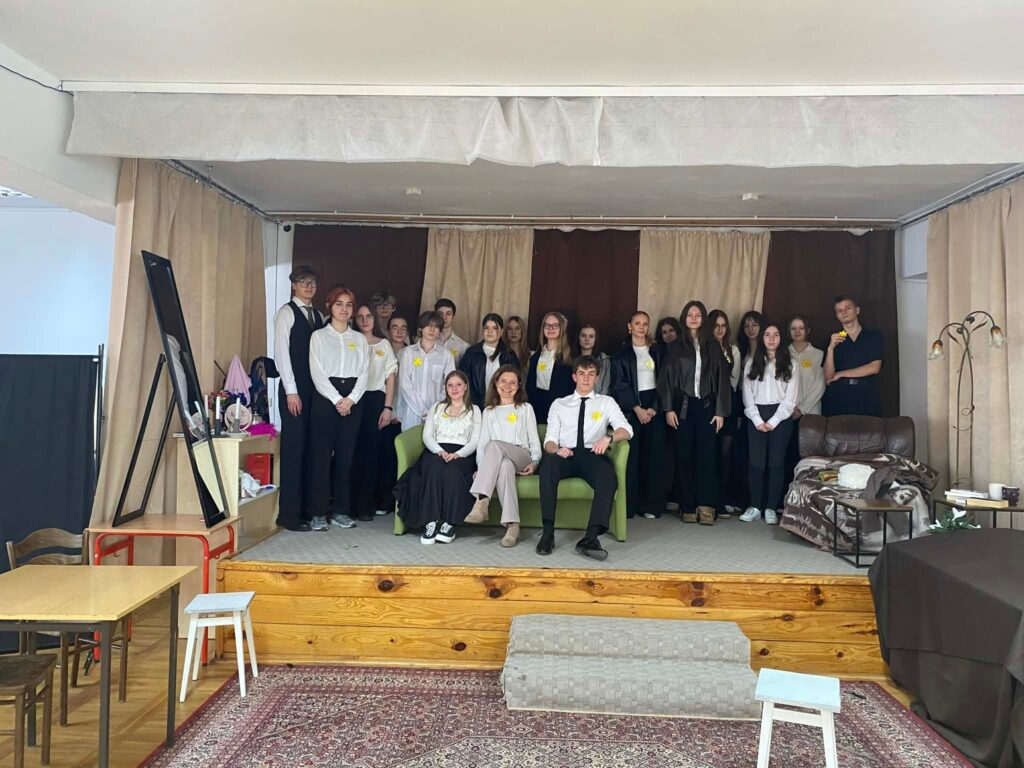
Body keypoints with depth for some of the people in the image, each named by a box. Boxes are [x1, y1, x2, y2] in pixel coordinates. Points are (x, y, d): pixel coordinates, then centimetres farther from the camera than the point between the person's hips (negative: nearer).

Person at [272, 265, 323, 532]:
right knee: (294, 447, -4)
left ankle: (308, 508, 14)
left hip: (316, 388, 5)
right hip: (295, 388, -5)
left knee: (311, 448, 6)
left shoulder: (318, 315, 15)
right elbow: (281, 352, -7)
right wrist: (291, 391, -12)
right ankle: (289, 513, 3)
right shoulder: (286, 312, -1)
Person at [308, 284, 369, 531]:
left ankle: (341, 510, 12)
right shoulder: (319, 336, 5)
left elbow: (364, 373, 6)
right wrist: (337, 400, -12)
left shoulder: (360, 339, 13)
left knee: (345, 455, 4)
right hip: (325, 398, -3)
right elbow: (317, 373, -4)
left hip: (352, 400, 3)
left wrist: (351, 399, -9)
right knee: (321, 455, -3)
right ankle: (319, 513, 3)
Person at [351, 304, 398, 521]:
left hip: (376, 399, 1)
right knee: (353, 451, -2)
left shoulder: (384, 344, 13)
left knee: (372, 451, 0)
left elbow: (390, 377, 10)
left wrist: (388, 407, 1)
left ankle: (365, 504, 8)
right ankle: (351, 502, 8)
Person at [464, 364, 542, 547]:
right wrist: (480, 467, -5)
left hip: (522, 458, -1)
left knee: (495, 445, -36)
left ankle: (481, 501, -48)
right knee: (505, 465, -40)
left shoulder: (526, 408, 22)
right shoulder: (489, 411, 25)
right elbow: (482, 443, 14)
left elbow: (534, 440, 13)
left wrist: (534, 462, -7)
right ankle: (512, 524, -48)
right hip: (497, 460, 1)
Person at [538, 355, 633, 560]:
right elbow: (549, 441, 12)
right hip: (565, 456, 0)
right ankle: (548, 532, -32)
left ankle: (590, 538, -38)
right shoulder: (559, 404, 21)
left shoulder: (606, 402, 20)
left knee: (609, 479, -35)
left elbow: (626, 430, 4)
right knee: (548, 464, -35)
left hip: (593, 456, 0)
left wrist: (608, 438, -19)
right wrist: (556, 449, -14)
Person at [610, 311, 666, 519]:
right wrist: (637, 408, -10)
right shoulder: (621, 353, 5)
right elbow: (619, 384, -2)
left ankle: (651, 504, 7)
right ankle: (629, 505, 0)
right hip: (631, 407, -2)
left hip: (653, 406, 2)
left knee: (654, 455, 0)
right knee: (631, 455, -6)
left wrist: (654, 408, -6)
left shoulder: (656, 351, 13)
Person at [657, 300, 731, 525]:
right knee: (684, 455, 0)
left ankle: (706, 506, -3)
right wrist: (668, 408, -5)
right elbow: (666, 378, 4)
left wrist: (721, 411, -1)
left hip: (706, 406, 0)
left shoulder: (713, 347, 9)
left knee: (706, 454, -6)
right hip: (683, 406, 0)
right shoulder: (676, 347, 8)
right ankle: (688, 507, 5)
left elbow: (721, 379, 6)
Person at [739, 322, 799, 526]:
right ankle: (755, 507, 8)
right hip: (756, 416, 1)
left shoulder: (789, 365, 5)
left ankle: (771, 508, 7)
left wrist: (773, 422, -9)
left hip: (780, 416, -1)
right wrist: (758, 420, -7)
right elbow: (747, 395, 3)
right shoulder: (752, 363, 8)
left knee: (776, 463, 0)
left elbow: (790, 398, -1)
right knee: (756, 463, 0)